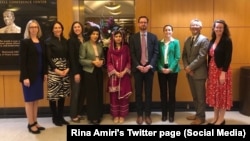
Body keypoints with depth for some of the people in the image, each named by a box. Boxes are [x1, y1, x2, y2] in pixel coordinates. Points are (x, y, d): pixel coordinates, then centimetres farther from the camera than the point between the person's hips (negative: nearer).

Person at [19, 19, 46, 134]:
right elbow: (22, 61, -12)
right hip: (29, 75, -6)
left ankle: (35, 122, 20)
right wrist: (25, 77, -17)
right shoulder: (25, 42, -6)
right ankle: (31, 124, 11)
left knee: (36, 99, 10)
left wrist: (45, 73, 8)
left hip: (39, 75, 6)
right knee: (29, 100, 2)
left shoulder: (41, 42, 11)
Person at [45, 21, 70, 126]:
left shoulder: (65, 41, 12)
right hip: (53, 70, -5)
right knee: (54, 94, -3)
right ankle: (55, 118, 10)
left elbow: (68, 56, 9)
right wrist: (56, 70, -14)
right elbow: (48, 58, -8)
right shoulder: (49, 41, -1)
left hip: (65, 70, 5)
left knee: (63, 94, 7)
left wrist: (67, 68, -5)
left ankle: (61, 116, 18)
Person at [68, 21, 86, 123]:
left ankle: (79, 113, 24)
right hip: (75, 71, -5)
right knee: (75, 93, 1)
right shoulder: (71, 40, -5)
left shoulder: (85, 40, 9)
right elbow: (72, 57, -10)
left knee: (82, 92, 10)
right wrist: (76, 73, -15)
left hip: (84, 70, 5)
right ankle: (73, 115, 13)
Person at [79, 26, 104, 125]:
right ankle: (92, 117, 12)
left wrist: (102, 61, -4)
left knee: (99, 93, 9)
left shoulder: (100, 45, 9)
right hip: (89, 72, -5)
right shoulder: (84, 45, -7)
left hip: (99, 72, 5)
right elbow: (81, 60, -10)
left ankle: (99, 115, 23)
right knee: (91, 94, 0)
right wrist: (92, 62, -19)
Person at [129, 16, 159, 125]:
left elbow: (156, 53, 0)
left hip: (149, 68, 0)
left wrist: (149, 66, -11)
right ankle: (139, 115, 16)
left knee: (148, 93, 5)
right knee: (138, 93, 5)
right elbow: (132, 54, 0)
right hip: (137, 68, 0)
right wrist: (138, 66, -12)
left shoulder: (153, 37, 6)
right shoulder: (133, 37, 5)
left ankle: (147, 115, 16)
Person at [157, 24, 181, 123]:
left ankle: (171, 114, 13)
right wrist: (161, 68, -11)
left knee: (172, 92, 3)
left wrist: (170, 68, -13)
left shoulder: (176, 42, 1)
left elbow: (177, 57, -4)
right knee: (163, 92, 6)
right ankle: (164, 114, 17)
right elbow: (157, 57, 4)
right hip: (161, 70, 2)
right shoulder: (159, 43, 6)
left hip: (172, 70, -2)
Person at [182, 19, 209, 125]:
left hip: (199, 72, -7)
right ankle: (197, 113, 29)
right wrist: (186, 67, -5)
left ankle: (201, 117, 15)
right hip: (189, 72, 7)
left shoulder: (204, 40, -10)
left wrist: (190, 67, -17)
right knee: (194, 95, 16)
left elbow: (201, 57, -18)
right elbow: (184, 55, 11)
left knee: (200, 96, 3)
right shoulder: (187, 40, 13)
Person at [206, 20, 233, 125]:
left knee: (222, 94, 3)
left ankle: (221, 119, 16)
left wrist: (223, 72, -21)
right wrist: (208, 71, 8)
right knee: (214, 94, 12)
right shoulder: (212, 41, 10)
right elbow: (210, 57, 10)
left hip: (222, 71, -7)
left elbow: (228, 58, -15)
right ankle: (215, 117, 25)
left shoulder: (227, 41, -9)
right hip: (212, 71, 7)